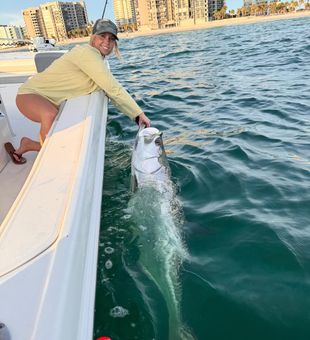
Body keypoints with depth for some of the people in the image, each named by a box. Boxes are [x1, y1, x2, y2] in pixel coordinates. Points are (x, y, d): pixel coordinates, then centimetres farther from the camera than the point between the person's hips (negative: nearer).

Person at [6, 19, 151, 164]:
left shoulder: (99, 61, 5)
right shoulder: (87, 52, -23)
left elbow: (113, 93, 6)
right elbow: (113, 88, -28)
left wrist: (136, 116, -1)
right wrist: (139, 113, -22)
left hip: (53, 102, 9)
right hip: (31, 94, -9)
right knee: (52, 116, -43)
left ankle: (27, 145, 23)